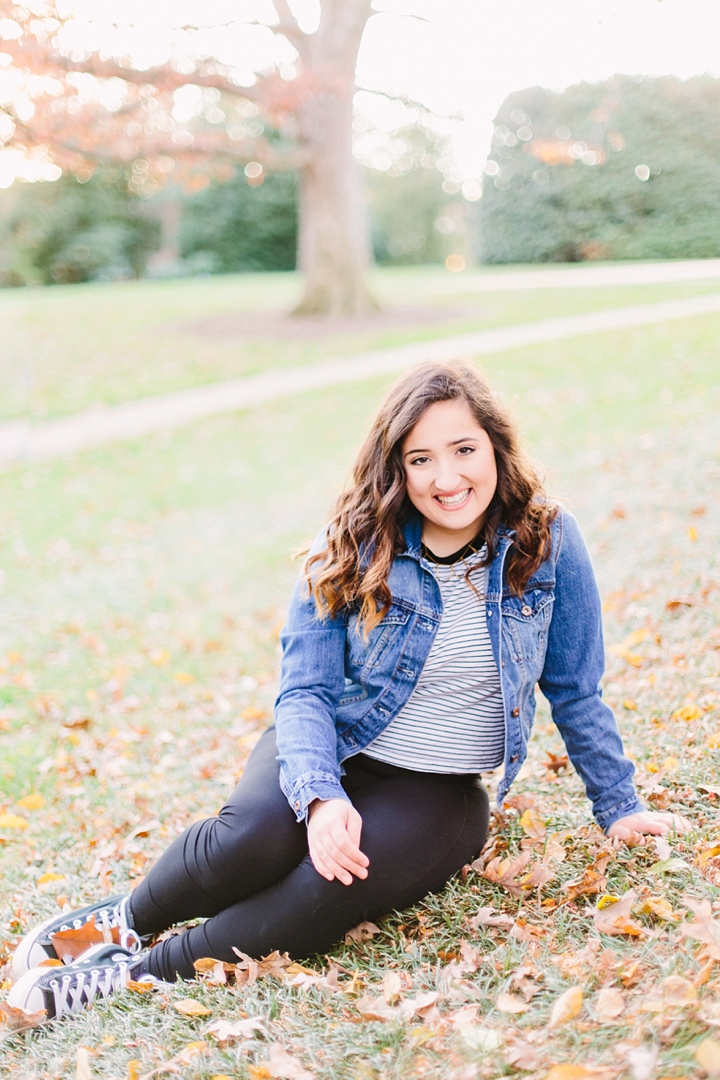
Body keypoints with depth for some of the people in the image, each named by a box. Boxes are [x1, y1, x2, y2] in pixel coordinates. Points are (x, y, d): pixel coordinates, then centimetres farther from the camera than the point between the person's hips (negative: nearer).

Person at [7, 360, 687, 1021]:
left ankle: (144, 970, -16)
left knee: (331, 887, -31)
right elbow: (305, 691, -10)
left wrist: (618, 807, 9)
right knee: (251, 839, -33)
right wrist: (320, 797, -27)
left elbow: (575, 691, 4)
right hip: (332, 755, 0)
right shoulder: (352, 548, -7)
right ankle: (129, 918, -4)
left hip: (440, 794, 0)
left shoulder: (547, 543, -7)